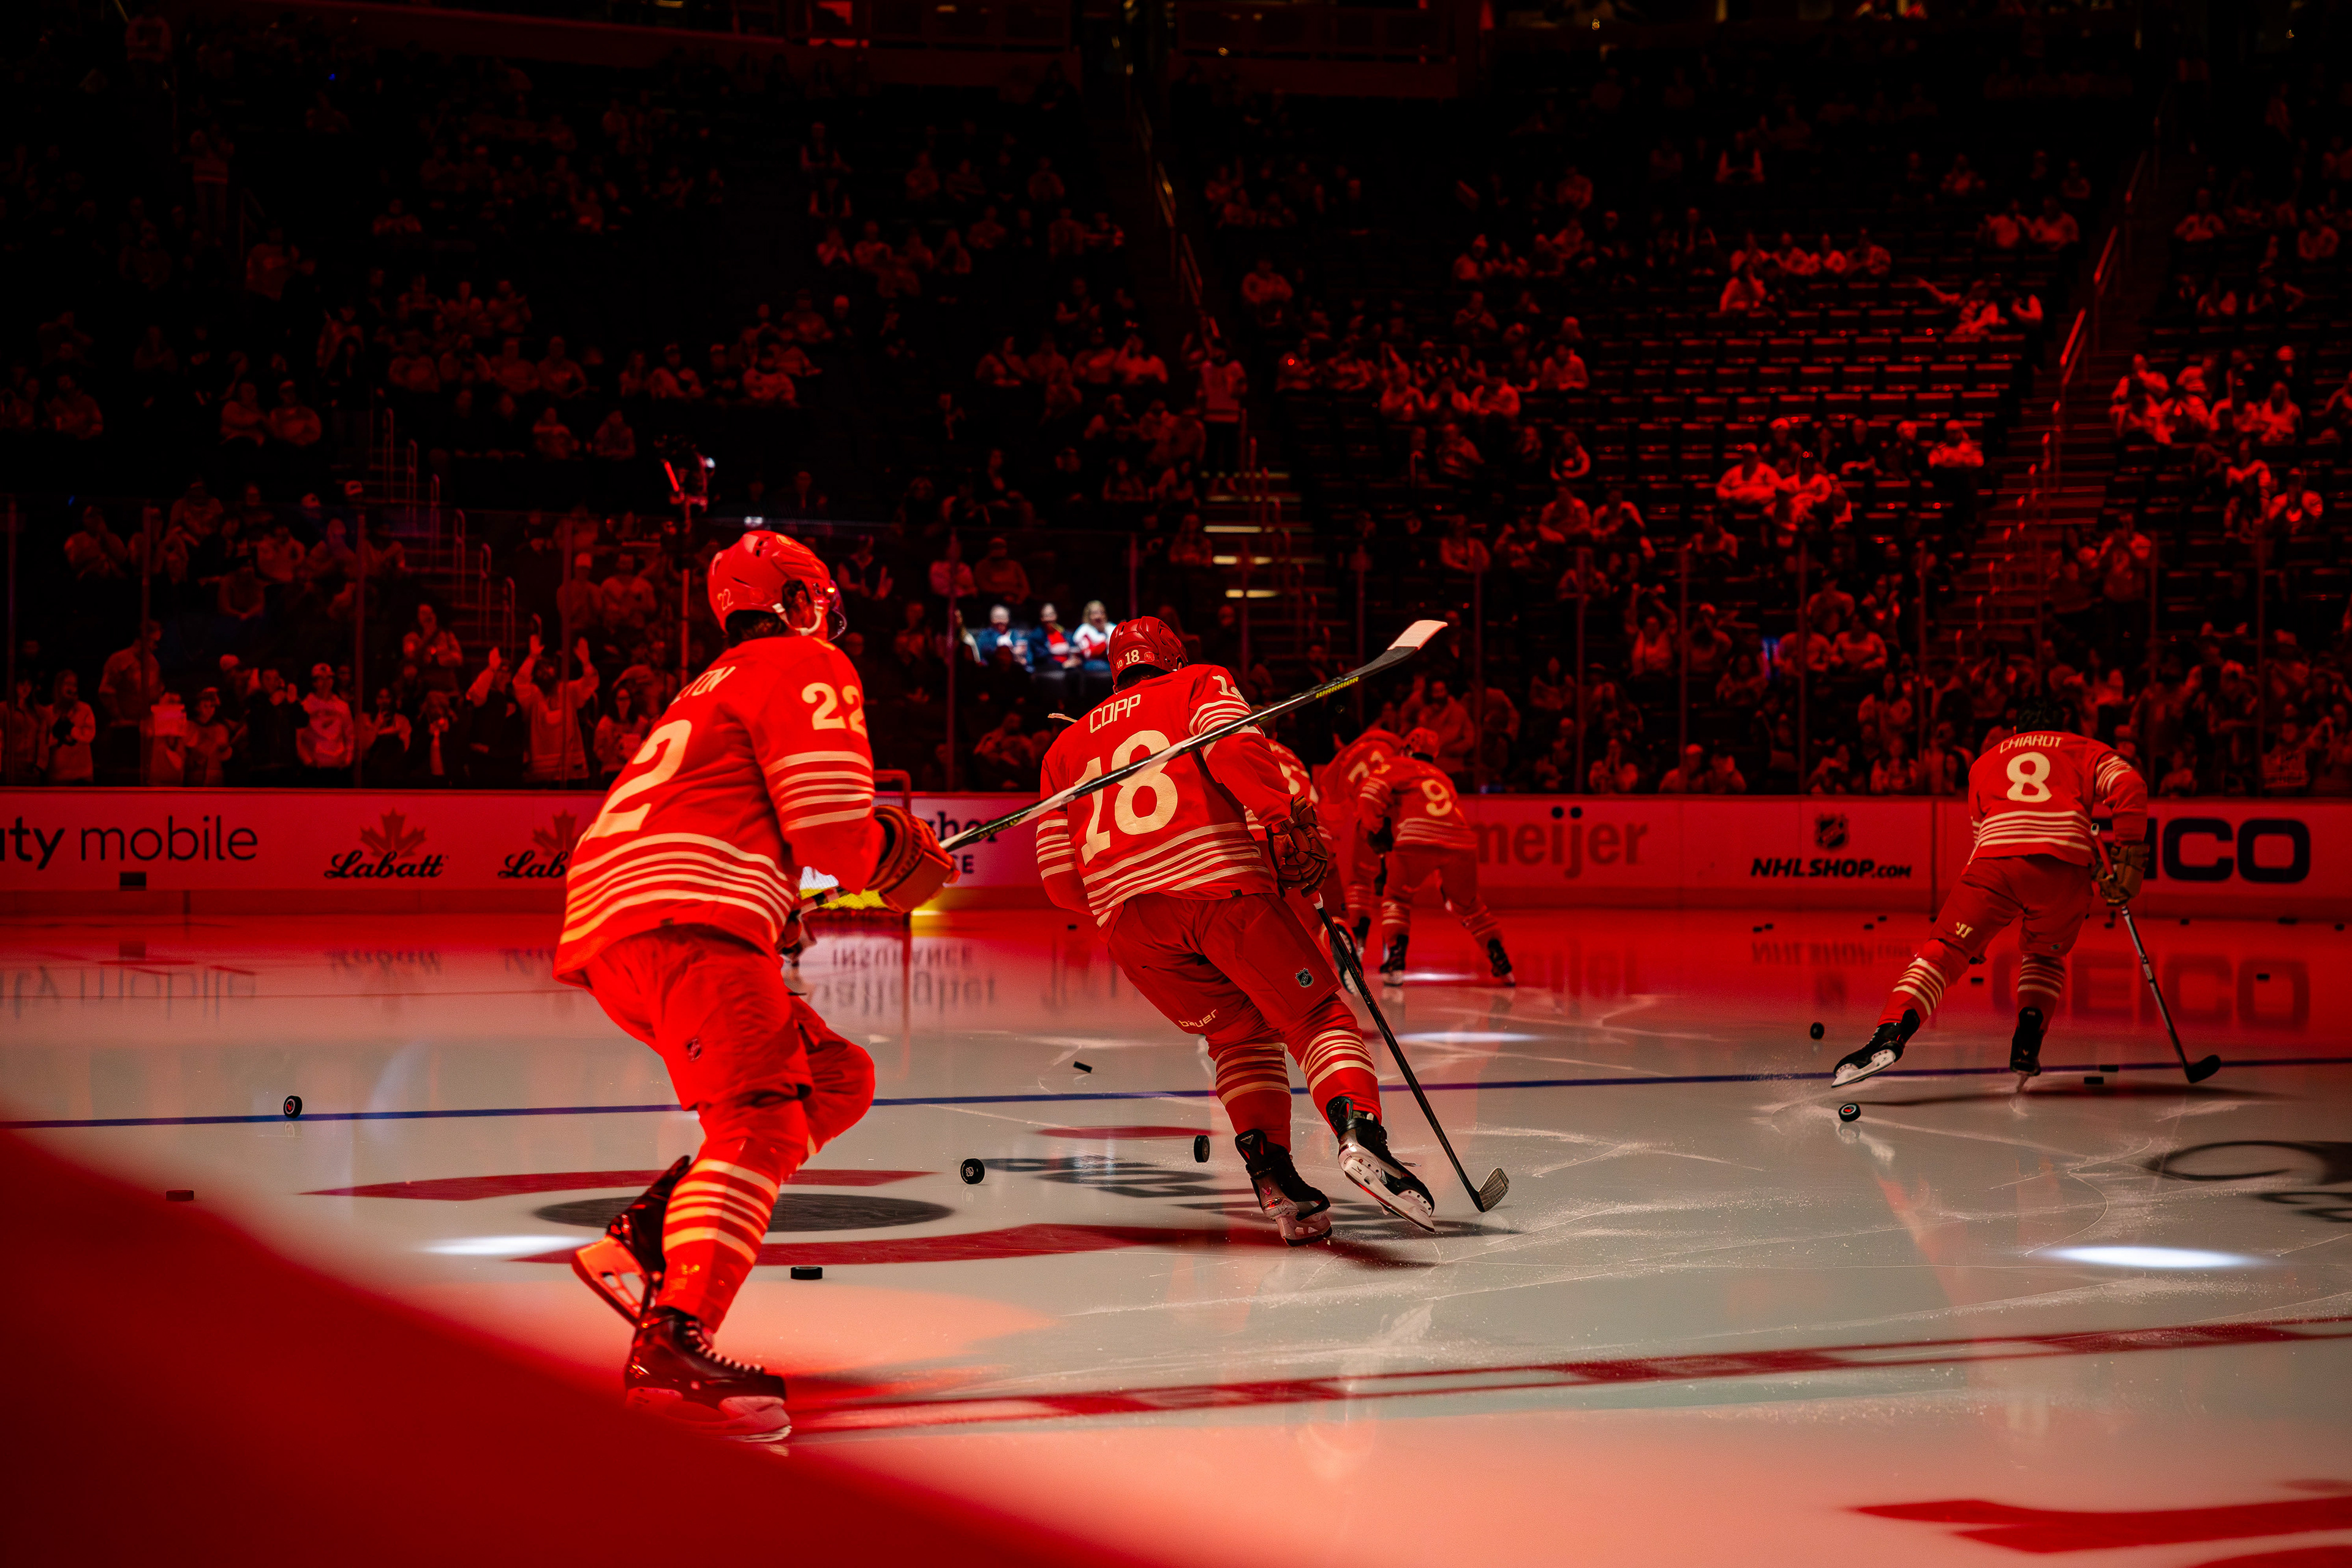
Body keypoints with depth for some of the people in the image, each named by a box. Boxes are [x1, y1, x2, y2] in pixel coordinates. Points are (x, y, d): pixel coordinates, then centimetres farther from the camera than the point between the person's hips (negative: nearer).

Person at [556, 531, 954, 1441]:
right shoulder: (809, 668, 4)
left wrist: (773, 906, 28)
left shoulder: (720, 686, 33)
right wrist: (902, 858, 11)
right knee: (762, 1121, -22)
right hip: (684, 920, -9)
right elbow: (831, 827, -7)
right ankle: (672, 1347, -41)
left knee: (836, 1080, 14)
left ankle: (644, 1241, 3)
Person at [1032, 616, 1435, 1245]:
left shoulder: (1067, 745, 31)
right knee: (1316, 1016, 2)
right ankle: (1359, 1133, -26)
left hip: (1127, 917, 4)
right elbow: (1233, 746, -5)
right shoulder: (1201, 685, 20)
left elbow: (1060, 876, 23)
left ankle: (1272, 1176, 0)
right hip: (1221, 881, -4)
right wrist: (1289, 821, -5)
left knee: (1240, 1034, 20)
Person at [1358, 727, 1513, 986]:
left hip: (1418, 839, -4)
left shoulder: (1399, 767, 20)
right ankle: (1501, 962, 18)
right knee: (1468, 905, 25)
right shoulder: (1443, 779, 37)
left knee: (1396, 898, 16)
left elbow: (1370, 793, 3)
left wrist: (1376, 828, 13)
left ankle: (1395, 962, -1)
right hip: (1462, 842, 4)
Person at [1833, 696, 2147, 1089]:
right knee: (2044, 954, 26)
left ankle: (1891, 1035, -22)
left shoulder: (1985, 762, 35)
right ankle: (2027, 1045, 8)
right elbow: (2129, 786, 10)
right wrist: (2128, 861, 11)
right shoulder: (2084, 750, 30)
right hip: (2066, 864, 0)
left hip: (1996, 859, 0)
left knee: (1944, 950, 0)